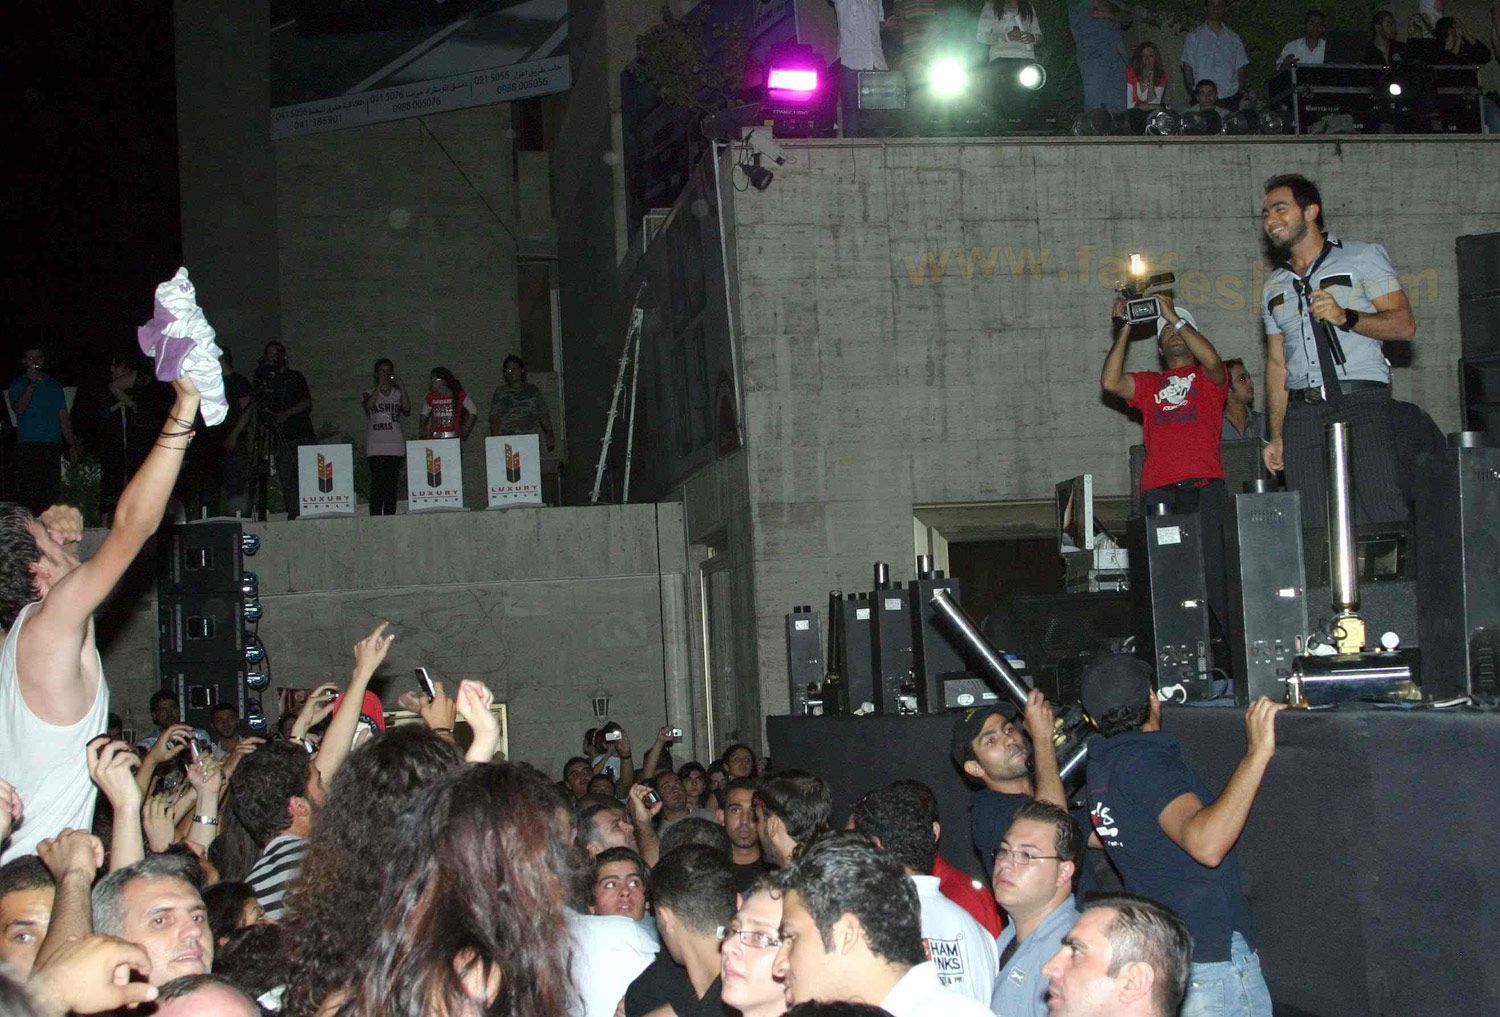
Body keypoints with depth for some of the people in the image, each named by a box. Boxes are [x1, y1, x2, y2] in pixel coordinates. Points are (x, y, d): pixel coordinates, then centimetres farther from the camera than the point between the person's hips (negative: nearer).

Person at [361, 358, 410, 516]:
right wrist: (380, 386, -14)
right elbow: (368, 405, -14)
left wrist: (401, 388, -7)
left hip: (395, 447, 2)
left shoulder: (397, 393, 14)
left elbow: (407, 410, -3)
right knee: (377, 483, -12)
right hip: (375, 447, -2)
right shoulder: (369, 393, 9)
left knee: (392, 484, 0)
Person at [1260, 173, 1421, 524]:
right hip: (1302, 412, 4)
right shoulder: (1274, 286, 22)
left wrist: (1346, 317, -16)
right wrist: (1276, 436, 13)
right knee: (1312, 527, -5)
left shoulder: (1362, 257, 8)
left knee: (1382, 510, -15)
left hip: (1361, 402, -4)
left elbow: (1404, 324, -1)